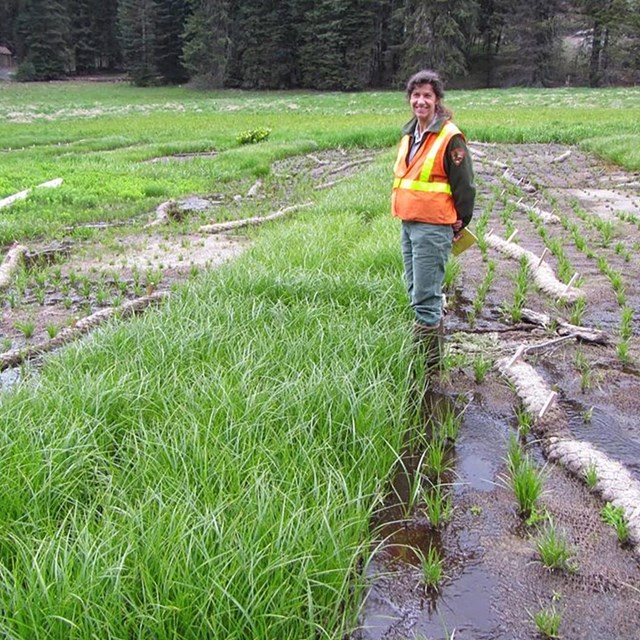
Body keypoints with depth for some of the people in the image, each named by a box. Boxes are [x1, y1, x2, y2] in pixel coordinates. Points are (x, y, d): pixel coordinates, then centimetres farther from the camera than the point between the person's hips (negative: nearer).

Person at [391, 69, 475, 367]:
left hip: (433, 228, -9)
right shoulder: (409, 134, 13)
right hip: (408, 225, 9)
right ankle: (419, 353, 31)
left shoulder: (450, 137, -12)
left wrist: (460, 223, -2)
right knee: (415, 293, 17)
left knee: (425, 299, -7)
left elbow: (464, 185, -8)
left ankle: (430, 362, 4)